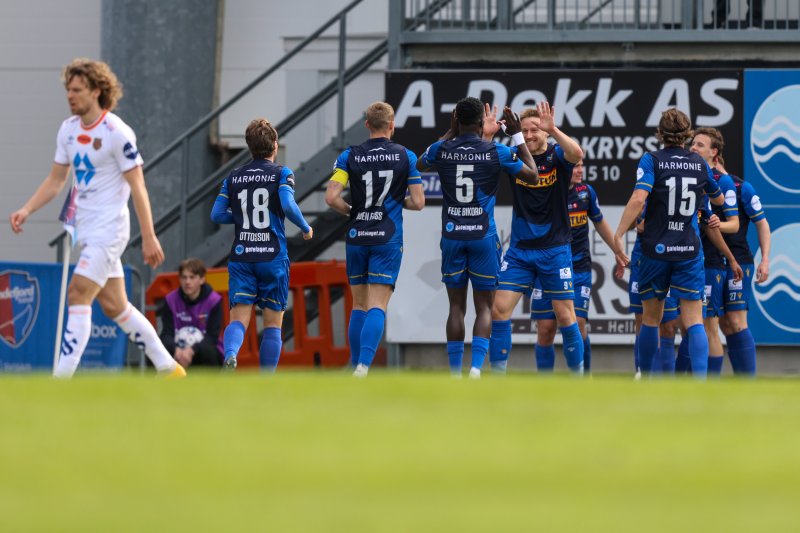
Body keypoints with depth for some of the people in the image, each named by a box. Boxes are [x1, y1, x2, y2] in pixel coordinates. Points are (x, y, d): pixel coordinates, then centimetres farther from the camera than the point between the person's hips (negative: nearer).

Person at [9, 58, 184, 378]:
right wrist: (27, 210, 0)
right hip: (85, 229, 8)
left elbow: (137, 186, -13)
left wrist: (149, 237, -14)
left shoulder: (117, 133, -14)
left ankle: (61, 379, -20)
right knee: (114, 306, 12)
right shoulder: (68, 130, 8)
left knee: (78, 295, -17)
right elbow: (56, 180, 15)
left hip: (109, 228, -8)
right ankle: (168, 368, 21)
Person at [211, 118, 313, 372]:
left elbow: (217, 215, 6)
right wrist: (305, 228, 1)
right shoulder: (282, 173, -1)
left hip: (241, 256, 2)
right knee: (273, 322, 7)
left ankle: (230, 354, -36)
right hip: (273, 256, -2)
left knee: (238, 319, -3)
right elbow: (288, 206, -16)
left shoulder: (234, 177, 9)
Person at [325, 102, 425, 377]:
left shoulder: (349, 156, 0)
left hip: (357, 237, 2)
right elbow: (418, 202, -2)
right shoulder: (406, 156, -1)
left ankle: (355, 365, 15)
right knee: (377, 307, -7)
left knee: (359, 306, 15)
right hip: (388, 239, -2)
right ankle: (363, 367, -24)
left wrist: (351, 211, 9)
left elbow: (332, 197, -10)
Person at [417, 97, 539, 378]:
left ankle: (455, 374, 7)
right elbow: (533, 176, 7)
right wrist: (518, 136, 11)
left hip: (452, 236, 2)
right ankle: (476, 368, -13)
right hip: (483, 236, -2)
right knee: (484, 307, 3)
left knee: (456, 307, 9)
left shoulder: (442, 149, 0)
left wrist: (450, 133, 26)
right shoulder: (497, 152, -6)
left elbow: (419, 165, 25)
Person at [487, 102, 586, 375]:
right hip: (519, 250, 2)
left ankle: (578, 374, 14)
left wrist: (552, 129, -41)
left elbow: (577, 153, -28)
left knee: (565, 316, 1)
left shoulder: (557, 155, -6)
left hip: (554, 250, -2)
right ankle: (497, 373, 1)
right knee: (499, 309, -7)